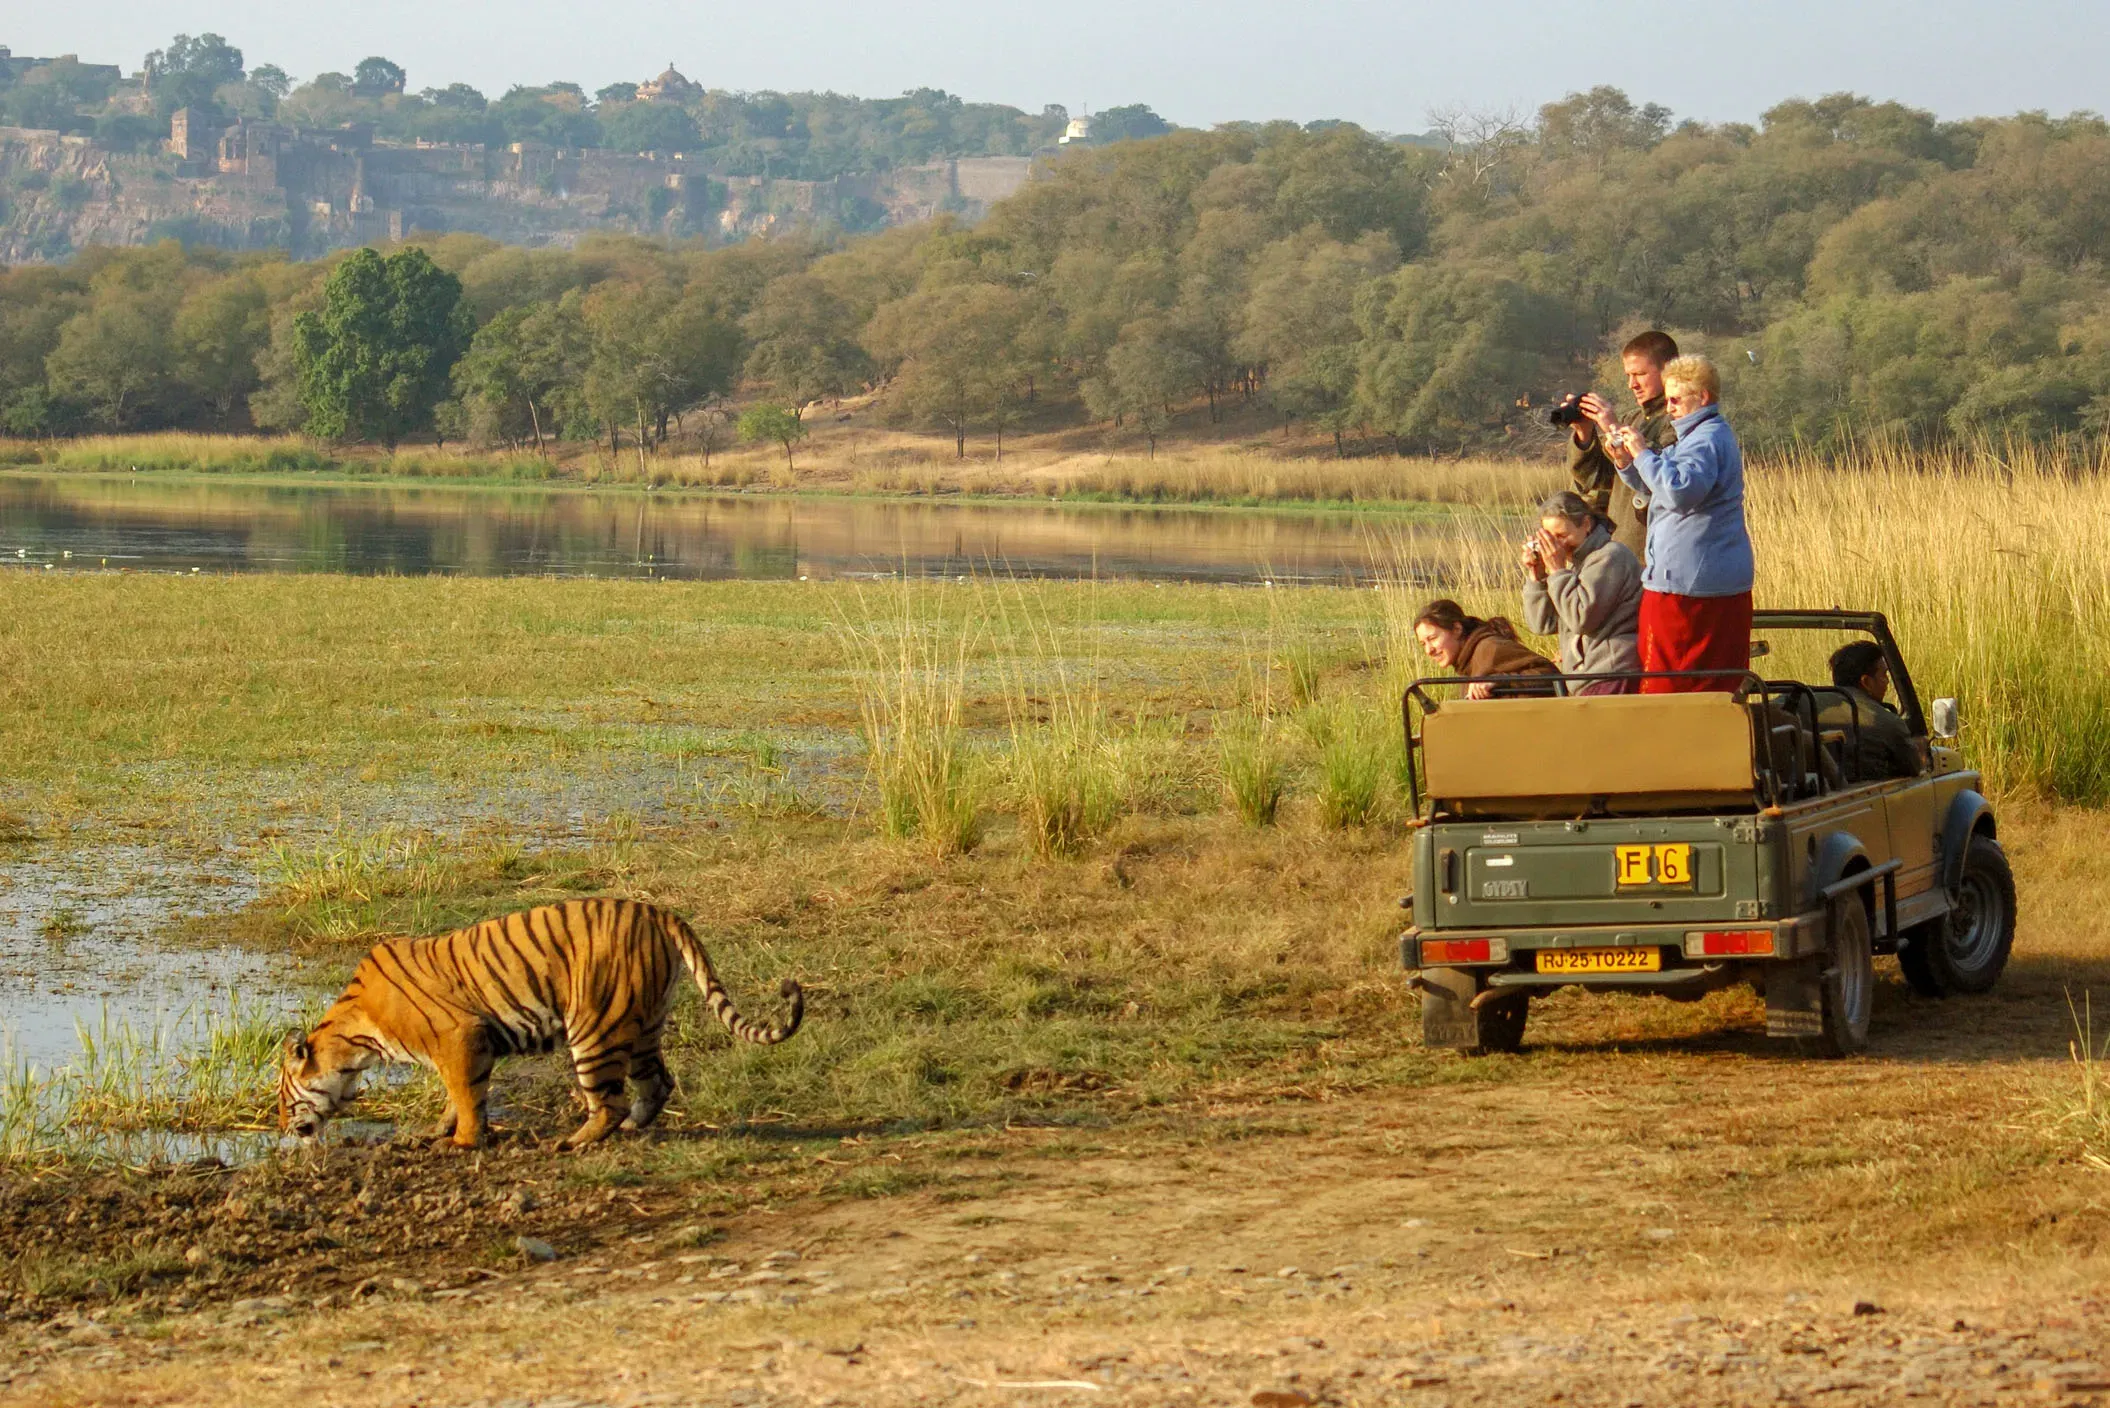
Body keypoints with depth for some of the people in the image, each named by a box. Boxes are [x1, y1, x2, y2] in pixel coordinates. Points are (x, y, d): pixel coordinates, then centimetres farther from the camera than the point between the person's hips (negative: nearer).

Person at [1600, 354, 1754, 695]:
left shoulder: (1707, 440, -15)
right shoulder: (1704, 434, 20)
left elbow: (1679, 490, -31)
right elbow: (1653, 487, 24)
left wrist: (1642, 453, -21)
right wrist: (1624, 461, 7)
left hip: (1688, 584, -11)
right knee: (1721, 687, 10)